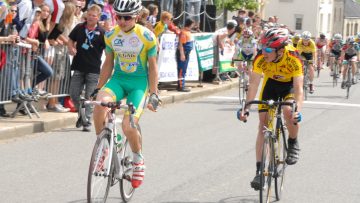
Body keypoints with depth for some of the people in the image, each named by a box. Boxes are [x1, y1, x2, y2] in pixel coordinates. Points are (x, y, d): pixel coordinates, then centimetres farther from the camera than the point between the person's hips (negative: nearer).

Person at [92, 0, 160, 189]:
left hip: (139, 82, -3)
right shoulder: (111, 35, 0)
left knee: (128, 126, -19)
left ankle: (138, 159, 11)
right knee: (99, 104, -30)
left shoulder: (147, 37, -10)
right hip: (118, 79, 3)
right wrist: (98, 88, 9)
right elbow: (108, 63, 10)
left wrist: (153, 94, -7)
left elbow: (152, 66, -4)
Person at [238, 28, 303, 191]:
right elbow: (253, 84, -29)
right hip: (271, 83, 2)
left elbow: (298, 88, -38)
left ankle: (293, 144, -1)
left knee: (289, 111, -32)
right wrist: (246, 107, -40)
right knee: (263, 125, -8)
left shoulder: (293, 58, -35)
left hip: (289, 84, -2)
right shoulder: (261, 58, -30)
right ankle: (259, 170, -4)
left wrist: (298, 110, -53)